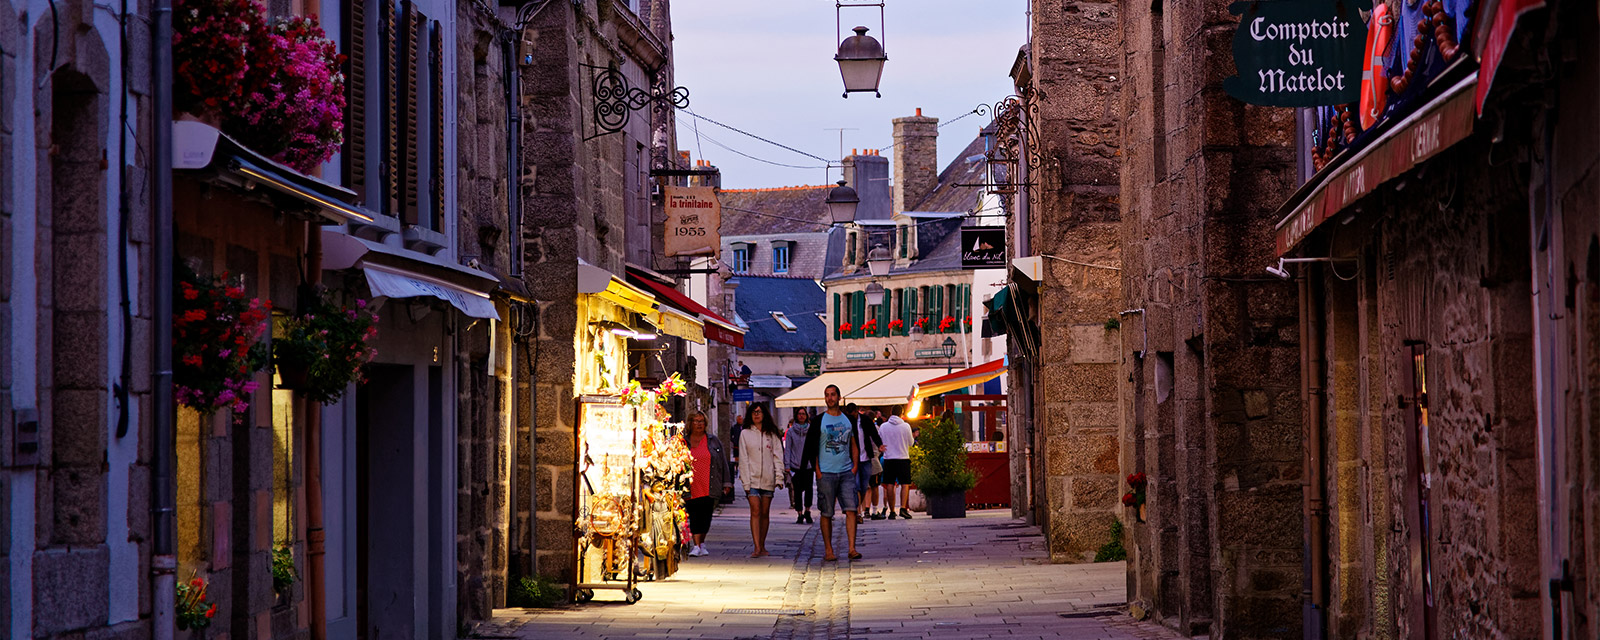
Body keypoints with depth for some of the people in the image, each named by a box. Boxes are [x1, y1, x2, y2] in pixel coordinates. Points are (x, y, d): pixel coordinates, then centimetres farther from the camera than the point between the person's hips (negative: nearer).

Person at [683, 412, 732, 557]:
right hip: (691, 489, -1)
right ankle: (697, 546, -6)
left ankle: (702, 543, 20)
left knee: (706, 516, 3)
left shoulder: (713, 440, 10)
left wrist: (726, 483, 9)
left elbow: (722, 462, 13)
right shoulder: (682, 441, 7)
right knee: (694, 516, -7)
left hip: (709, 487, 1)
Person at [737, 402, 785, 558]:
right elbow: (743, 459, 1)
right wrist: (746, 481, -7)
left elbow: (778, 456, 8)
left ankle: (762, 546, 13)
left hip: (768, 479, 2)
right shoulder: (745, 434, 5)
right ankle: (757, 548, -17)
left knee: (765, 513, 5)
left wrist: (779, 477, -3)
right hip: (752, 478, -2)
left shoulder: (772, 434, 9)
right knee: (755, 511, -12)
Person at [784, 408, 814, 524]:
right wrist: (787, 465, -2)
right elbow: (787, 449, 5)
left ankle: (807, 511, 2)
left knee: (808, 488, -13)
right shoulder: (790, 431, 4)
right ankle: (799, 514, 8)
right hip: (795, 465, 0)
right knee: (797, 490, 1)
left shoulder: (811, 430, 6)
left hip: (808, 465, 0)